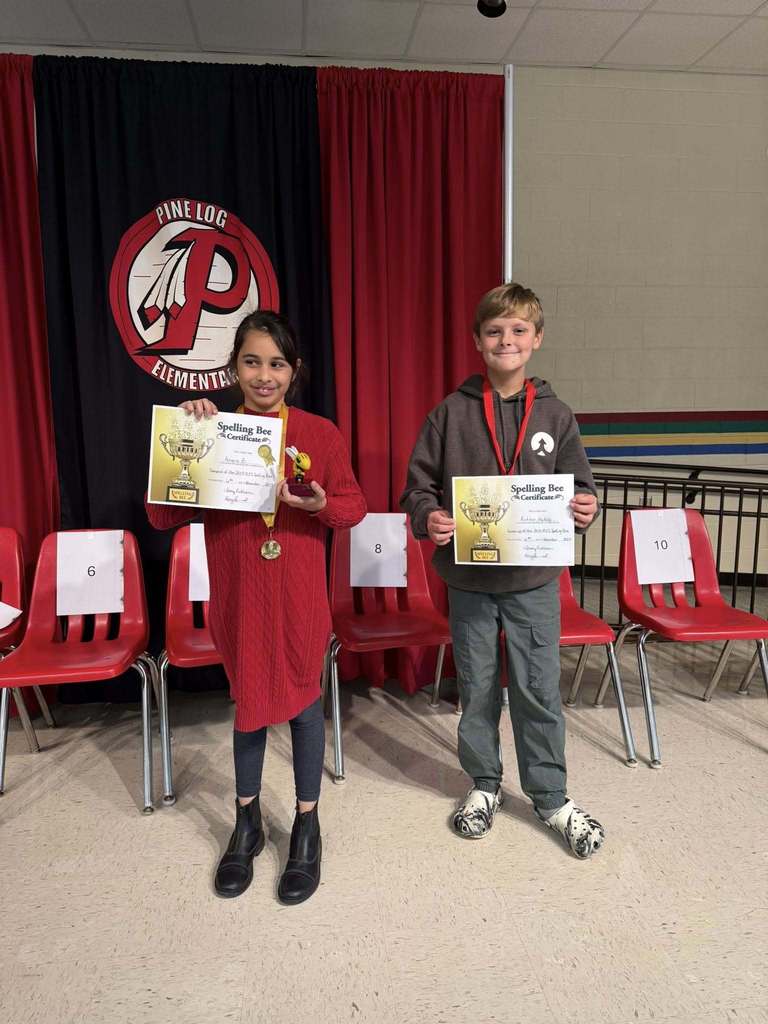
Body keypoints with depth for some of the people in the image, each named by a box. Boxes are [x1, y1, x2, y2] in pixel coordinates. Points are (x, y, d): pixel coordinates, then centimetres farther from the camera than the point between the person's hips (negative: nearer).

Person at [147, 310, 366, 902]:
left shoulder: (320, 433, -5)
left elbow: (355, 505, 0)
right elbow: (162, 516, -6)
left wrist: (320, 505, -22)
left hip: (299, 593, -1)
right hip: (236, 592, 2)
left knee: (302, 699, 11)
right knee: (249, 700, 16)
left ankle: (307, 826, 31)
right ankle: (247, 824, 36)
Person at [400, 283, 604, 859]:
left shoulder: (555, 415, 1)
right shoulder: (453, 412, -2)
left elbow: (578, 488, 5)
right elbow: (419, 484, 0)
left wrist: (585, 509, -16)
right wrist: (428, 518, -19)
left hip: (535, 578, 0)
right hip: (469, 577, 0)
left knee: (539, 690, 8)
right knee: (477, 688, 14)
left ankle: (550, 795, 30)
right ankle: (484, 784, 35)